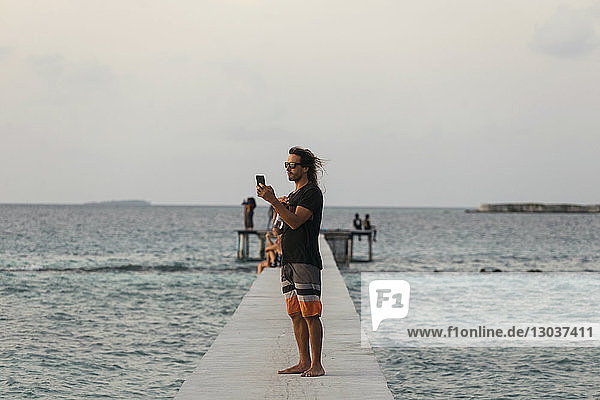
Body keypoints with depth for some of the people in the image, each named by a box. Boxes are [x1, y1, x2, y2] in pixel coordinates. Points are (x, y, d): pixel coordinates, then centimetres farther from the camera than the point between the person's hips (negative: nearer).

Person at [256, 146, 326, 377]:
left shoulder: (312, 193, -7)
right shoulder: (294, 195, 22)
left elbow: (295, 221, -18)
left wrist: (273, 201, -21)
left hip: (306, 261, -9)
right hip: (288, 261, 9)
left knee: (310, 314, -8)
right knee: (295, 314, 8)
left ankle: (316, 365, -6)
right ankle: (303, 362, 13)